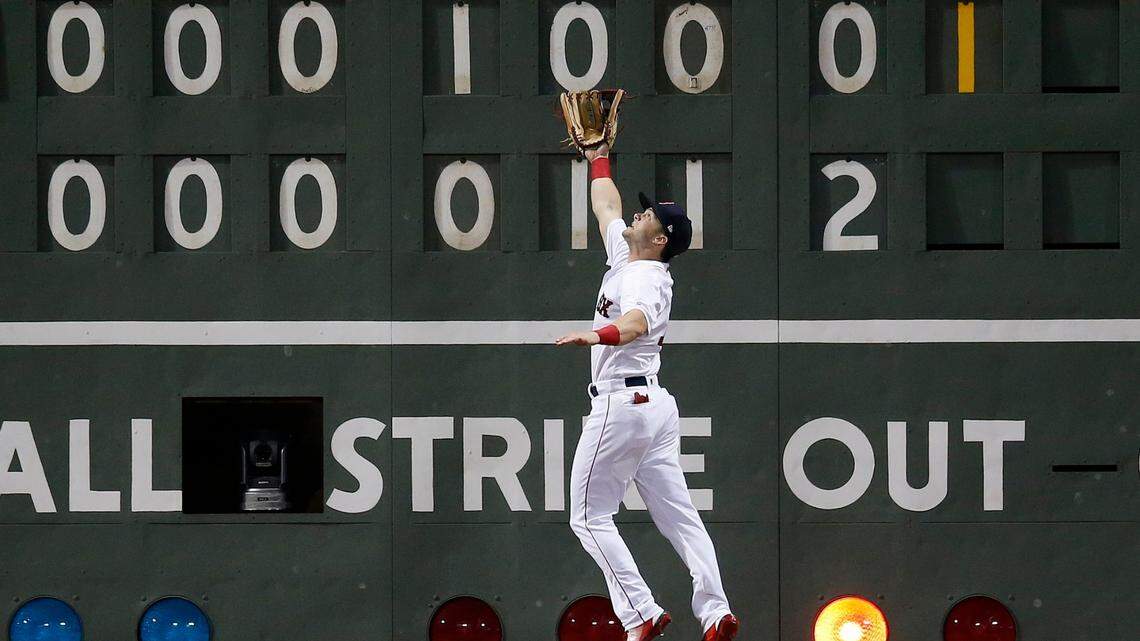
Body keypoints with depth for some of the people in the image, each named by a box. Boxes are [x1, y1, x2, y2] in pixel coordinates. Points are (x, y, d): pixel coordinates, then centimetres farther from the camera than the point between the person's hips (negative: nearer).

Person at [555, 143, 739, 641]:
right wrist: (598, 160, 43)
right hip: (656, 404, 10)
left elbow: (636, 321, -38)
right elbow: (606, 207, 33)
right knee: (677, 515, 3)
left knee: (590, 516, -4)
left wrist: (599, 335, -56)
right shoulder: (626, 258, 14)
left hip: (621, 404, -10)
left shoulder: (645, 277, -14)